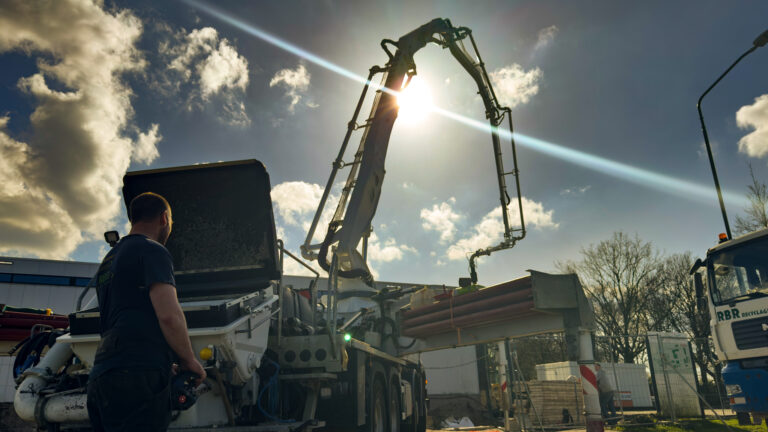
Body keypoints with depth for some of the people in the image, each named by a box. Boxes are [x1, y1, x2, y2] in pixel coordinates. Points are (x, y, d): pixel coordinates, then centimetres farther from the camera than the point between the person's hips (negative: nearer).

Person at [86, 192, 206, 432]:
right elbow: (169, 315, -16)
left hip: (101, 377, 9)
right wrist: (189, 360, -1)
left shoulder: (108, 261, 25)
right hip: (137, 376, -9)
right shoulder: (153, 251, -4)